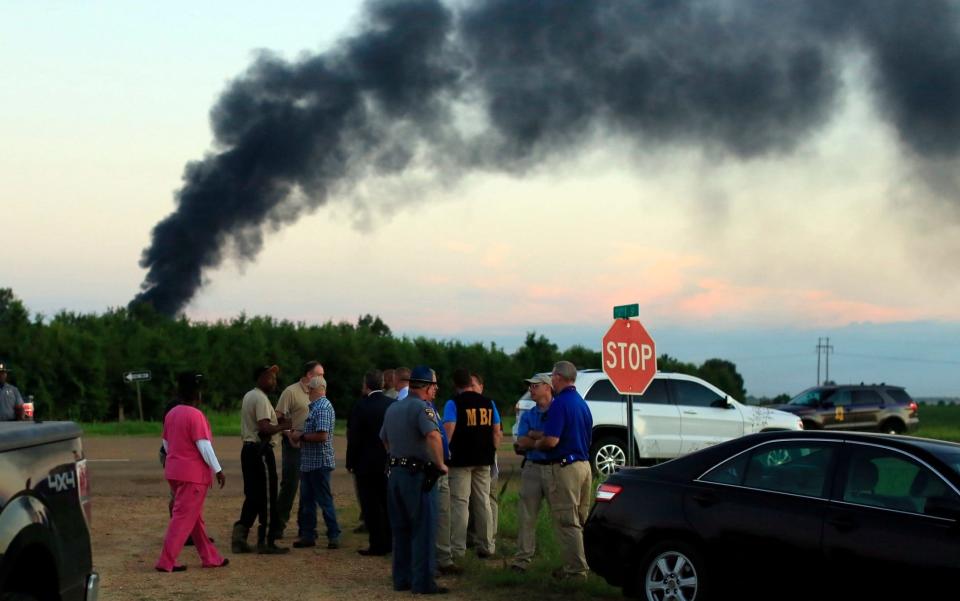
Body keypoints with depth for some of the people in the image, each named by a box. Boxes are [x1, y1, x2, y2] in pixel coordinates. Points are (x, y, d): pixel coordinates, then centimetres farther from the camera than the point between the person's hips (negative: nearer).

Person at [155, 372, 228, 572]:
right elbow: (204, 446, -18)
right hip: (193, 473, -9)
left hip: (174, 471, 9)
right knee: (184, 518, -4)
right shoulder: (195, 415, -16)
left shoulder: (171, 414, 9)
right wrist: (218, 470, -12)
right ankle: (166, 562, -5)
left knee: (196, 517, 15)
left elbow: (166, 443, 16)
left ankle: (211, 557, 22)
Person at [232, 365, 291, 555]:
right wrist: (283, 426, -12)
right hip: (261, 450, -10)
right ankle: (266, 542, 1)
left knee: (252, 495, 14)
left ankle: (239, 536, 8)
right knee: (267, 497, -2)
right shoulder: (261, 399, -15)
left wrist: (276, 421, 12)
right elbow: (264, 428, -26)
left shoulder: (248, 397, 16)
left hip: (248, 449, 10)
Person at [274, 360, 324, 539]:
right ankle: (278, 526, 3)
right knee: (289, 485, -5)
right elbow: (279, 417, -12)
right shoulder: (291, 392, -8)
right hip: (294, 445, -7)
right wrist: (290, 436, -19)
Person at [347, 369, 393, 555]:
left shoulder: (360, 407, -14)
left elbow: (354, 439, -12)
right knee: (388, 503, 15)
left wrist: (350, 463, -2)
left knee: (370, 506, 2)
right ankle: (389, 542, 19)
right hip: (390, 462, 5)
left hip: (367, 463, -5)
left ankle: (378, 544, 3)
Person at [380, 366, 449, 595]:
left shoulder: (392, 408, 12)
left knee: (401, 530, 14)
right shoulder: (422, 407, -14)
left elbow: (384, 439, 24)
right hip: (418, 474, -8)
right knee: (423, 530, -2)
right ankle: (423, 582, -1)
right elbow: (433, 436, -31)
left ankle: (401, 578, 19)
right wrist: (440, 464, -21)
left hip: (395, 473, 8)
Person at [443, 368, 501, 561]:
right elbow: (497, 432, 8)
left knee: (459, 504, -1)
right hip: (484, 460, 5)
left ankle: (457, 548, -3)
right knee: (483, 503, 11)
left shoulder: (453, 404, -8)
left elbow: (448, 433, -15)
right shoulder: (488, 403, 7)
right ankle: (486, 547, 15)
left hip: (460, 459, -4)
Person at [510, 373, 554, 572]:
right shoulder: (528, 415, 16)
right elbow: (522, 442, 2)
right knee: (526, 515, 4)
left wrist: (533, 435, -7)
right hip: (532, 468, 5)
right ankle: (522, 558, 10)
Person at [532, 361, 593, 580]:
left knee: (566, 521, -3)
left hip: (563, 466, -9)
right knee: (580, 520, 15)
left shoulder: (560, 403, -15)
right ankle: (581, 563, 21)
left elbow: (551, 440, -23)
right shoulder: (582, 403, 14)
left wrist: (537, 444, -1)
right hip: (584, 464, 9)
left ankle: (575, 568, -2)